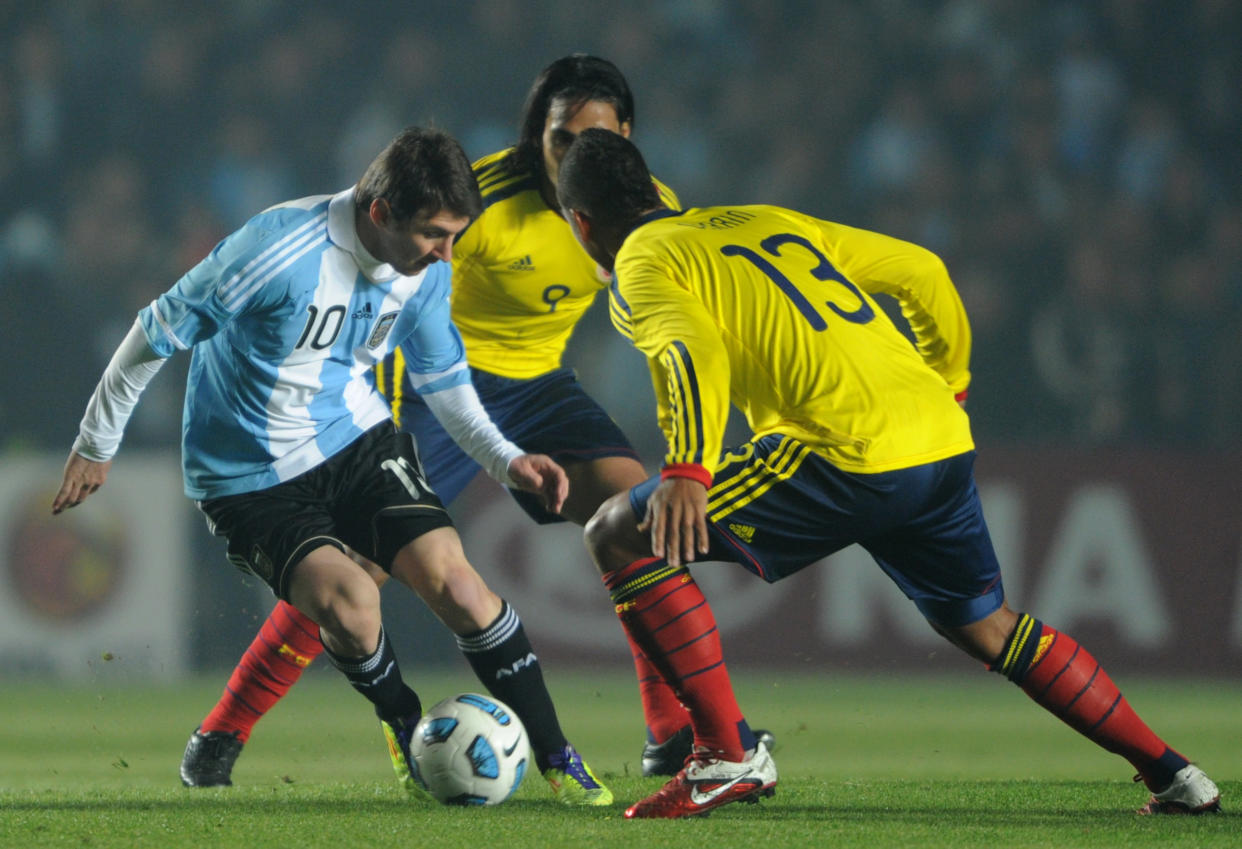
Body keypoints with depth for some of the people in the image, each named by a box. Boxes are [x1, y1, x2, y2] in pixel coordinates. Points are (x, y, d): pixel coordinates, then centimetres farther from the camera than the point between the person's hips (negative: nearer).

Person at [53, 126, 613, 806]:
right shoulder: (281, 248, -27)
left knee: (450, 576, -16)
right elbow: (159, 331, -15)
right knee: (347, 598, -27)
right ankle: (406, 730, 3)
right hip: (247, 478, -5)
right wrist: (96, 445, -6)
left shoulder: (426, 271, -6)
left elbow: (442, 377, 13)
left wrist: (506, 459, -1)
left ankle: (556, 759, -5)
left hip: (357, 441, 5)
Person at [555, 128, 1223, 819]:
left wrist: (687, 470, -27)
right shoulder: (764, 222, 28)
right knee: (985, 626, 26)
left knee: (622, 536, 0)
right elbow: (919, 270, 28)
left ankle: (730, 756, -4)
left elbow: (695, 351, -16)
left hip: (847, 453, -8)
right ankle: (1173, 774, 25)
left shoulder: (643, 263, 6)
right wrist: (948, 386, 38)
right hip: (944, 443, 8)